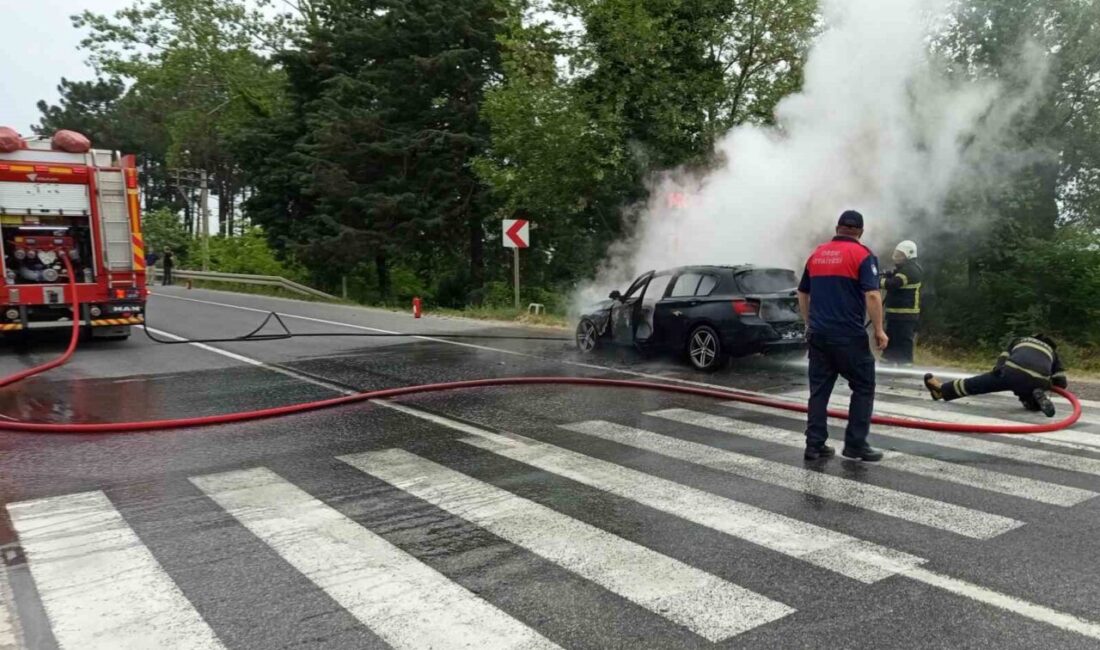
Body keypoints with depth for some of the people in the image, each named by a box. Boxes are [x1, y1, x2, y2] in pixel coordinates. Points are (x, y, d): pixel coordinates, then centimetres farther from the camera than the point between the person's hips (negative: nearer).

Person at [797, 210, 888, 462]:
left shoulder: (817, 254, 11)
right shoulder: (862, 255, -6)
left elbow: (802, 293, 18)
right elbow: (872, 295, -15)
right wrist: (879, 330, -8)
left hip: (818, 334, 5)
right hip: (849, 335, -5)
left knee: (819, 389, 9)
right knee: (863, 387, 8)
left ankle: (814, 444, 9)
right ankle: (855, 444, 7)